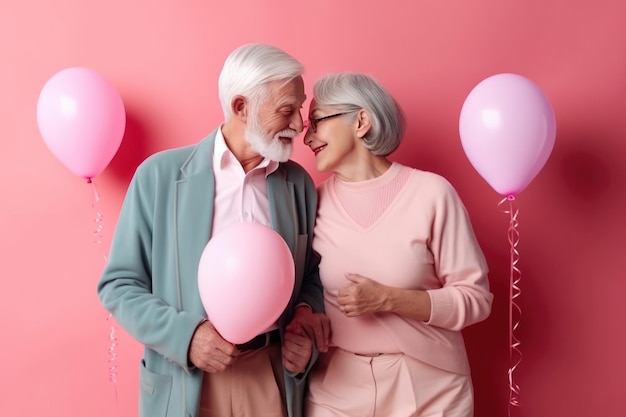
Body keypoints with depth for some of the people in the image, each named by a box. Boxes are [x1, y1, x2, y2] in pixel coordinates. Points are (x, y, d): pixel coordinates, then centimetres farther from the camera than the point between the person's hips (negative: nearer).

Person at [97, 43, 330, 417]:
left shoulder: (299, 183, 3)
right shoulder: (160, 175, -6)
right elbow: (118, 284, -3)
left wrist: (307, 315, -8)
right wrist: (184, 335, -16)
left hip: (276, 376, 3)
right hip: (185, 382, -2)